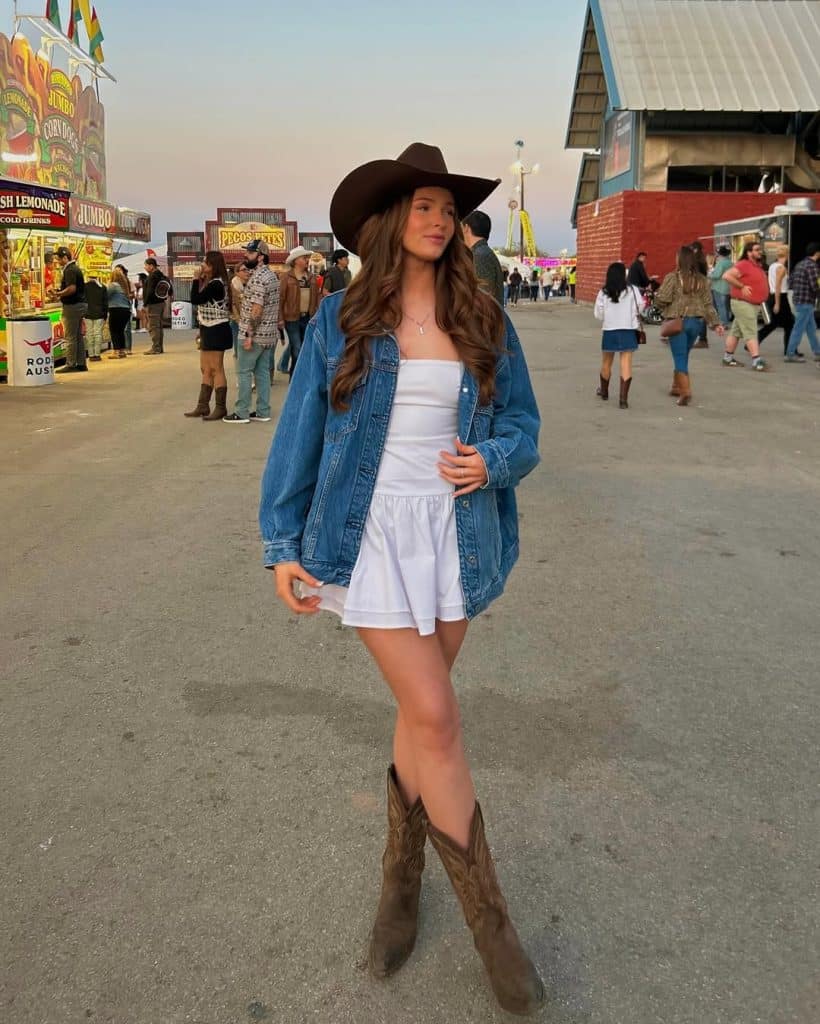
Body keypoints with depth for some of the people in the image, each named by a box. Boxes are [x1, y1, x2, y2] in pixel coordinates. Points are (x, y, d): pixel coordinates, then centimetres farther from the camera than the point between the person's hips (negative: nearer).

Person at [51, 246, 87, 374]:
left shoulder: (69, 270, -14)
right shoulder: (75, 268, 16)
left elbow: (71, 288, -25)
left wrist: (58, 294, -14)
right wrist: (59, 292, 15)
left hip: (72, 306, -10)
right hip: (80, 304, 10)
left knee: (70, 337, -6)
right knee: (78, 336, 12)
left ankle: (71, 364, -4)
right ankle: (81, 363, 14)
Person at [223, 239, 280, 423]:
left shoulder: (258, 277, -18)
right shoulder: (271, 275, 13)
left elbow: (257, 309, -22)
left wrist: (249, 335, -20)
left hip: (255, 334, -9)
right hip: (269, 333, 9)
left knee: (244, 372, -1)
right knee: (263, 371, 10)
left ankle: (242, 413, 3)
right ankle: (263, 412, 13)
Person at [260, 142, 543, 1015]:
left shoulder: (483, 321, 5)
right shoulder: (341, 319, 0)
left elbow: (521, 422, 10)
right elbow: (300, 431, 3)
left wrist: (492, 459, -14)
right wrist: (283, 544, -1)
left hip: (454, 531, 3)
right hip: (371, 531, -2)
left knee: (420, 713, 11)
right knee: (436, 720, -7)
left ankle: (401, 880, 34)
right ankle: (489, 922, 10)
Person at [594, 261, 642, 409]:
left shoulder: (603, 293, -3)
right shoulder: (632, 290, -6)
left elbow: (598, 315, 0)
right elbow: (640, 308, -3)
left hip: (609, 332, 2)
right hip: (628, 331, -2)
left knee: (606, 363, 20)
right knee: (626, 364, -3)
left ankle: (604, 391, 39)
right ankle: (623, 398, -12)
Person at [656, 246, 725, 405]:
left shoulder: (672, 277, -9)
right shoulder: (702, 280, 6)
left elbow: (662, 299, -14)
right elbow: (708, 304, 4)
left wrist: (656, 295, 9)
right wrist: (716, 323, 6)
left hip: (678, 322, -5)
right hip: (696, 322, 5)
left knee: (680, 358, -2)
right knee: (683, 356, 20)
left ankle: (685, 391, -13)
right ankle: (676, 387, 30)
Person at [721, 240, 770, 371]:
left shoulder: (758, 266, 15)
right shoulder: (743, 265, -15)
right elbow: (726, 275, -23)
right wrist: (741, 287, -23)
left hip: (753, 304, 10)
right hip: (743, 303, -10)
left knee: (736, 332, 14)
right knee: (751, 333, -11)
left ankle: (728, 357, 20)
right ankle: (756, 361, -13)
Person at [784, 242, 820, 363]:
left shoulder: (800, 264, 12)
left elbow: (792, 282, 16)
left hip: (798, 300, 9)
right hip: (806, 302, -9)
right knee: (799, 329, -4)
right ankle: (790, 354, -1)